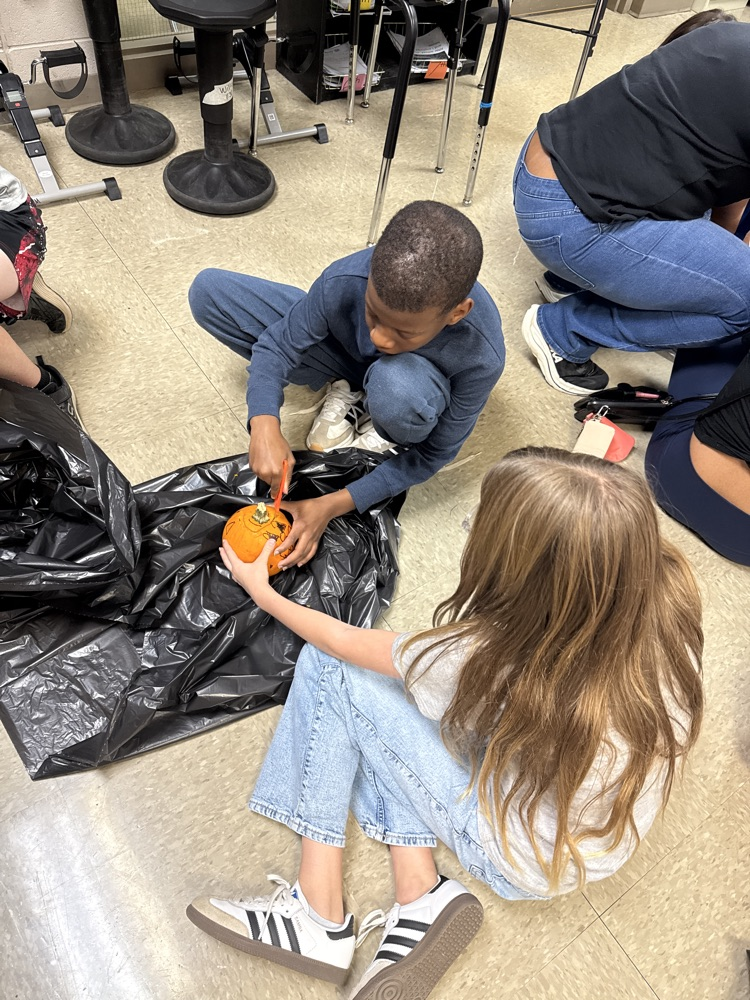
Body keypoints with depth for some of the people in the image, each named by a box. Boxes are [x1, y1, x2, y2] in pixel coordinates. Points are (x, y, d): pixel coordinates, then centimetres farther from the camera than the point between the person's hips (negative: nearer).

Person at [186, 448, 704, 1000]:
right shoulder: (668, 596, -22)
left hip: (530, 863, -6)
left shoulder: (490, 663, -34)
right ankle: (420, 894, 3)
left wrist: (262, 592, 2)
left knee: (327, 668, -9)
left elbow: (342, 641, -14)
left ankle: (319, 915, 3)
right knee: (395, 675, 6)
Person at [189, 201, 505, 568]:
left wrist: (333, 505, -30)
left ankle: (386, 435, -6)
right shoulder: (345, 280, -34)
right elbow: (278, 343, -19)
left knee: (397, 386, -45)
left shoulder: (481, 356, -36)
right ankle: (342, 387, -3)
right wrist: (264, 423, -40)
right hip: (345, 353, 3)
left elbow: (433, 454, -23)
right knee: (208, 290, -11)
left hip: (414, 378, -3)